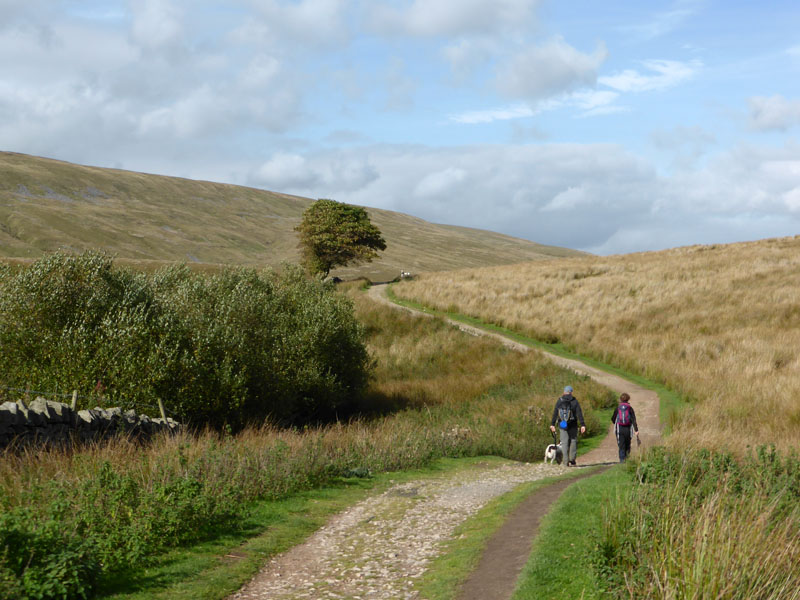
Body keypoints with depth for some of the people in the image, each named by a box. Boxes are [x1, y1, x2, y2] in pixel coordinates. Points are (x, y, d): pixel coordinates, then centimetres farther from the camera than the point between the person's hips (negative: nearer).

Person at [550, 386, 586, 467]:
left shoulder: (559, 401, 1)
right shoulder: (574, 401, -4)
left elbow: (555, 413, 3)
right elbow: (579, 414, -8)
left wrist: (552, 424, 9)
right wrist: (583, 425, -8)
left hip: (562, 425, 1)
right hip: (572, 425, -1)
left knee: (564, 442, 4)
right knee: (573, 441, 10)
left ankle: (567, 461, -2)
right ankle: (572, 460, 6)